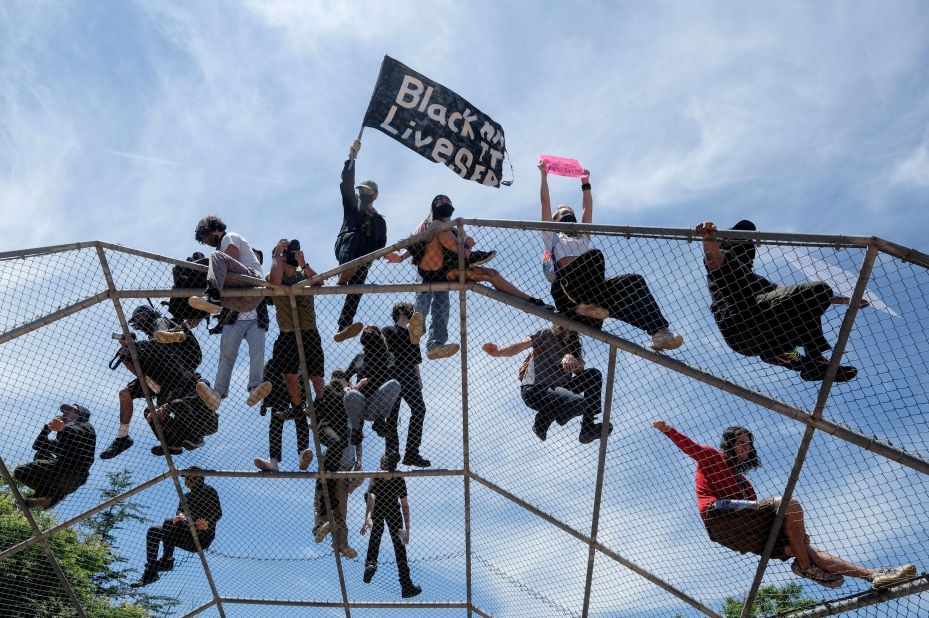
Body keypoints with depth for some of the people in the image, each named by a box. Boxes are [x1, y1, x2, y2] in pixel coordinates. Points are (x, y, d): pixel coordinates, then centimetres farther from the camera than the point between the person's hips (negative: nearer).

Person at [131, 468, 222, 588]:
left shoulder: (209, 491, 2)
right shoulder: (186, 497, 25)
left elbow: (218, 513, -10)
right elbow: (180, 511, 7)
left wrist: (207, 524, -29)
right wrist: (180, 516, -17)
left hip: (202, 537, -8)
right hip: (188, 537, 8)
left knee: (168, 523, -23)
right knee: (153, 531, 7)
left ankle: (167, 560, -22)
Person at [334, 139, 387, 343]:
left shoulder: (380, 220, 26)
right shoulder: (353, 204, 25)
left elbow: (380, 244, 14)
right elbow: (347, 183, 9)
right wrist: (352, 158, 2)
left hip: (362, 258, 2)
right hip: (345, 247, -2)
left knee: (356, 290, -17)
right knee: (353, 236, -35)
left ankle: (343, 327, -28)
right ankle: (344, 273, -63)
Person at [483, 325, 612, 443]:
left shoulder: (574, 345, 16)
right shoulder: (547, 334, 0)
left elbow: (581, 371, -1)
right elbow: (521, 345, -15)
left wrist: (571, 359, -24)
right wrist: (498, 352, -35)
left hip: (556, 390, 7)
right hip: (534, 390, -7)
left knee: (594, 374, -5)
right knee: (581, 403, -28)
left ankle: (589, 427, -3)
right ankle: (543, 417, -2)